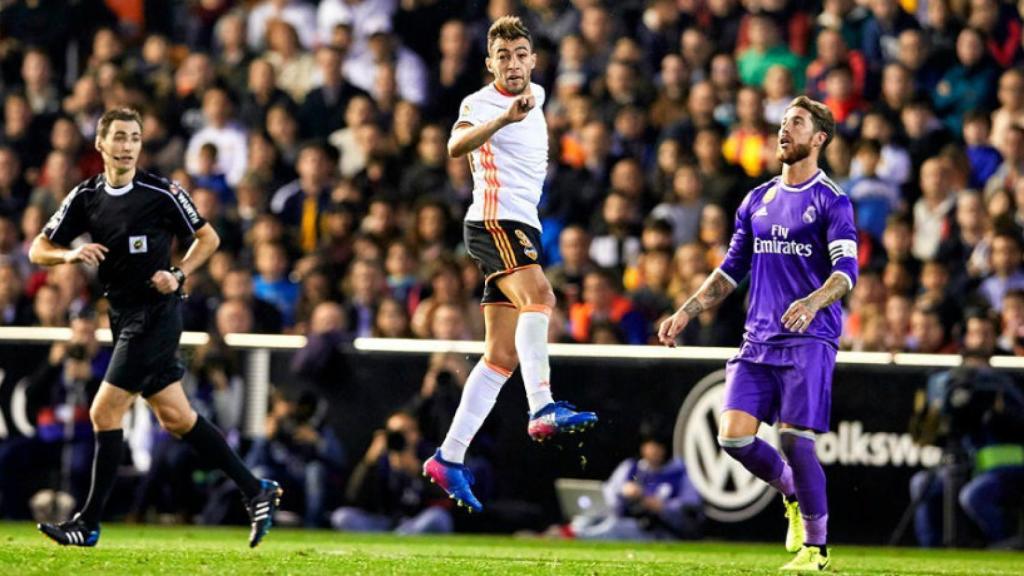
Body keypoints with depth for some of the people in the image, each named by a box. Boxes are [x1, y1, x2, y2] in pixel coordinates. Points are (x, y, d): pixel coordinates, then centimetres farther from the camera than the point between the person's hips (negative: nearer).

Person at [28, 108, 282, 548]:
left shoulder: (162, 194, -9)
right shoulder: (85, 198, 5)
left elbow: (208, 238, 2)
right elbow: (38, 251, 6)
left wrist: (178, 275, -14)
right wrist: (71, 254, -15)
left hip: (156, 314, -6)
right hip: (124, 317, 6)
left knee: (104, 411, -10)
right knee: (175, 418, 9)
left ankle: (88, 524, -4)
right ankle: (256, 491, 19)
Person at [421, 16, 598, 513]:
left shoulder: (536, 96, 15)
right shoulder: (479, 104, -9)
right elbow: (457, 145, -32)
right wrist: (504, 118, -46)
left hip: (524, 226, 9)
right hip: (494, 221, -8)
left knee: (502, 356, 6)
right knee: (538, 297, -34)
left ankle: (449, 458, 9)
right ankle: (543, 408, -48)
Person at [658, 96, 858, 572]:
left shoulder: (831, 201, -3)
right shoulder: (757, 201, 16)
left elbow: (846, 270, -15)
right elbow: (731, 271, 22)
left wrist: (813, 302, -34)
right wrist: (686, 313, 15)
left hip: (809, 339, -6)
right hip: (758, 339, 6)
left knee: (794, 440, -12)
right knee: (733, 436, -6)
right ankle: (793, 493, 22)